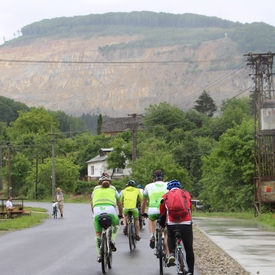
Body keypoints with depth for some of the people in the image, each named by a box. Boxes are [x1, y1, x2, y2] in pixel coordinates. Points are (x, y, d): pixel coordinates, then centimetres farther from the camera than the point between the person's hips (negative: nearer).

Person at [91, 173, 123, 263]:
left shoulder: (96, 189, 26)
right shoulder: (113, 189, 25)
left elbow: (92, 205, 33)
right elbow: (119, 204, 31)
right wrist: (120, 215, 46)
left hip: (97, 210, 1)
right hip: (110, 210, 0)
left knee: (98, 233, 15)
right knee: (116, 224, 30)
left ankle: (99, 255, 13)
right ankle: (111, 241, 8)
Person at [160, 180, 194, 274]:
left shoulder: (165, 196, 17)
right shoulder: (186, 194, 20)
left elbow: (162, 213, 21)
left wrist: (162, 225, 35)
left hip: (171, 224, 0)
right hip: (186, 224, 0)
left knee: (171, 237, 32)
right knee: (189, 250, 12)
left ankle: (172, 254, 8)